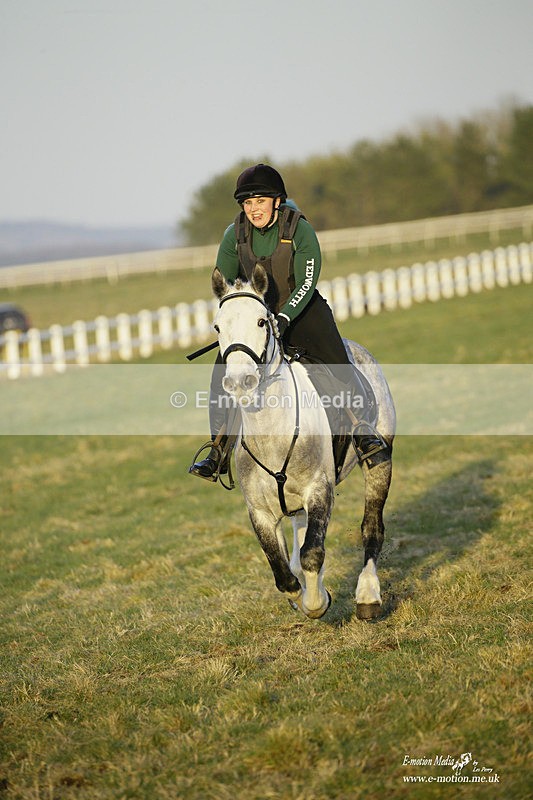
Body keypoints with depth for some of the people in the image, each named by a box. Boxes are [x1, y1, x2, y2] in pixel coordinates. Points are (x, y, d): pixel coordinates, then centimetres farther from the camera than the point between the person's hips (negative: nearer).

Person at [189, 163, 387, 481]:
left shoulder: (299, 229, -16)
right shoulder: (235, 234, -7)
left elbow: (307, 282, -18)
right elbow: (223, 282, 2)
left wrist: (283, 319, -30)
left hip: (301, 311, -2)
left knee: (338, 363, -23)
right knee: (222, 371, -15)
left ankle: (364, 432, -7)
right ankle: (218, 452, -8)